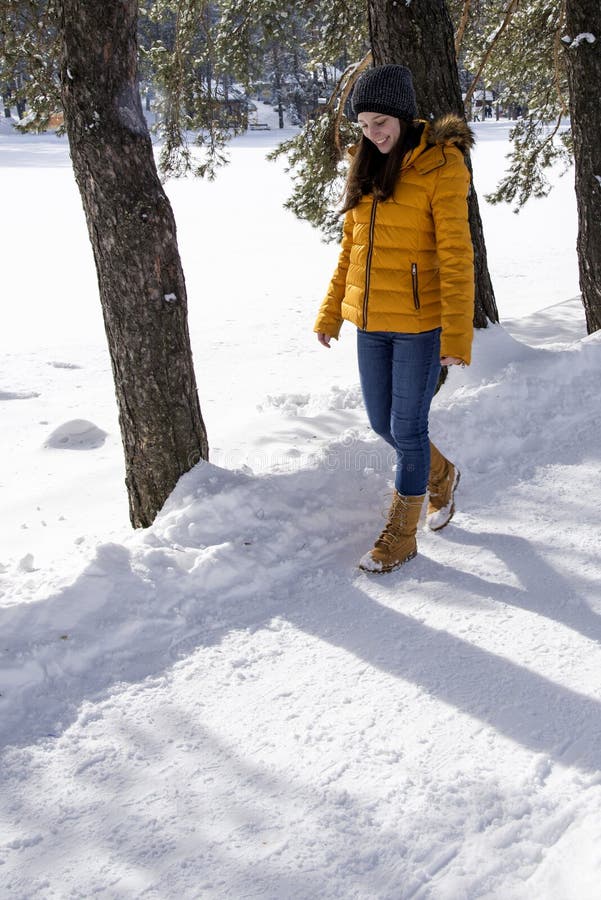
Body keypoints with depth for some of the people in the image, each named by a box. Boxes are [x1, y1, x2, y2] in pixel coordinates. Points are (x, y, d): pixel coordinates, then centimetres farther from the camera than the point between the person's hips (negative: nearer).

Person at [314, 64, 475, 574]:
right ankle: (441, 476, 43)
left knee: (407, 428, 2)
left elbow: (456, 255, -15)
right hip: (371, 321, 7)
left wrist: (456, 336, -18)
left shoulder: (440, 165, -12)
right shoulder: (369, 165, 8)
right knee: (382, 423, 15)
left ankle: (401, 536, 19)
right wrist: (330, 314, 15)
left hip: (419, 322, -6)